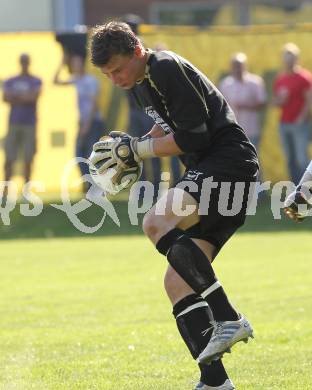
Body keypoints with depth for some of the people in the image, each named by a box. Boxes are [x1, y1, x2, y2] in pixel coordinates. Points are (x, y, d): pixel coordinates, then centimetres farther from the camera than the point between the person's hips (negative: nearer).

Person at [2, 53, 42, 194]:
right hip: (14, 123, 2)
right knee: (9, 158, -2)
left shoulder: (36, 81, 6)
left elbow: (34, 96, -10)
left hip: (30, 123, -2)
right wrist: (24, 97, -10)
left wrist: (15, 96, -5)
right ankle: (6, 188, 0)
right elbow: (5, 98, -2)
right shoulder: (10, 82, 12)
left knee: (28, 158, -2)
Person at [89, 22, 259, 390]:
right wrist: (129, 152, 16)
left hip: (228, 162, -10)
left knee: (156, 223, -31)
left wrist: (136, 149, -9)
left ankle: (228, 319, -31)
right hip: (206, 173, 10)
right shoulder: (142, 85, 18)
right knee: (178, 282, 2)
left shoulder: (168, 69, -12)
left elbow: (193, 137, -17)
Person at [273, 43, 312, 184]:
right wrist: (279, 100, -4)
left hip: (300, 124, -6)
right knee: (290, 160, 6)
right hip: (284, 124, 6)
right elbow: (275, 101, 20)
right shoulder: (279, 79, 14)